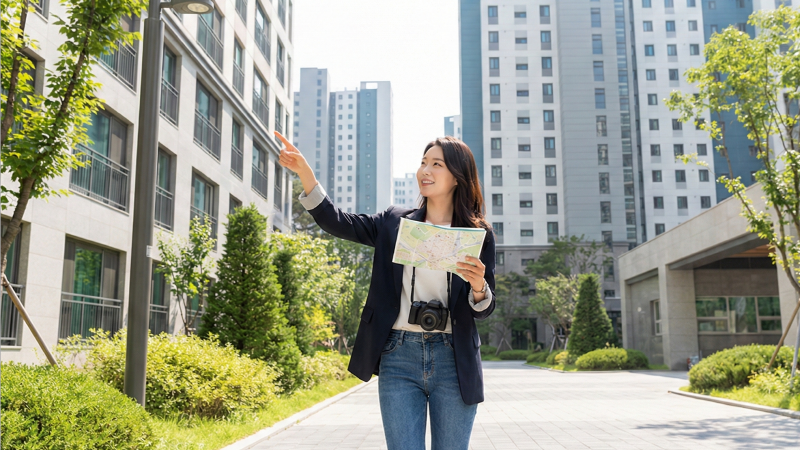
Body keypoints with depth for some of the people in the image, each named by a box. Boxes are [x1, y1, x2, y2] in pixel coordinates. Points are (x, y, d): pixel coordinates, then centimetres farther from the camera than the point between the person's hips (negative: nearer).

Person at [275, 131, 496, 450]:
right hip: (399, 358, 1)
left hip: (453, 363, 0)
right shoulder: (394, 223, 9)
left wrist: (478, 286, -18)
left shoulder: (478, 235, 3)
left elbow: (484, 311, 5)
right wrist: (306, 176, -14)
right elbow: (339, 223, -1)